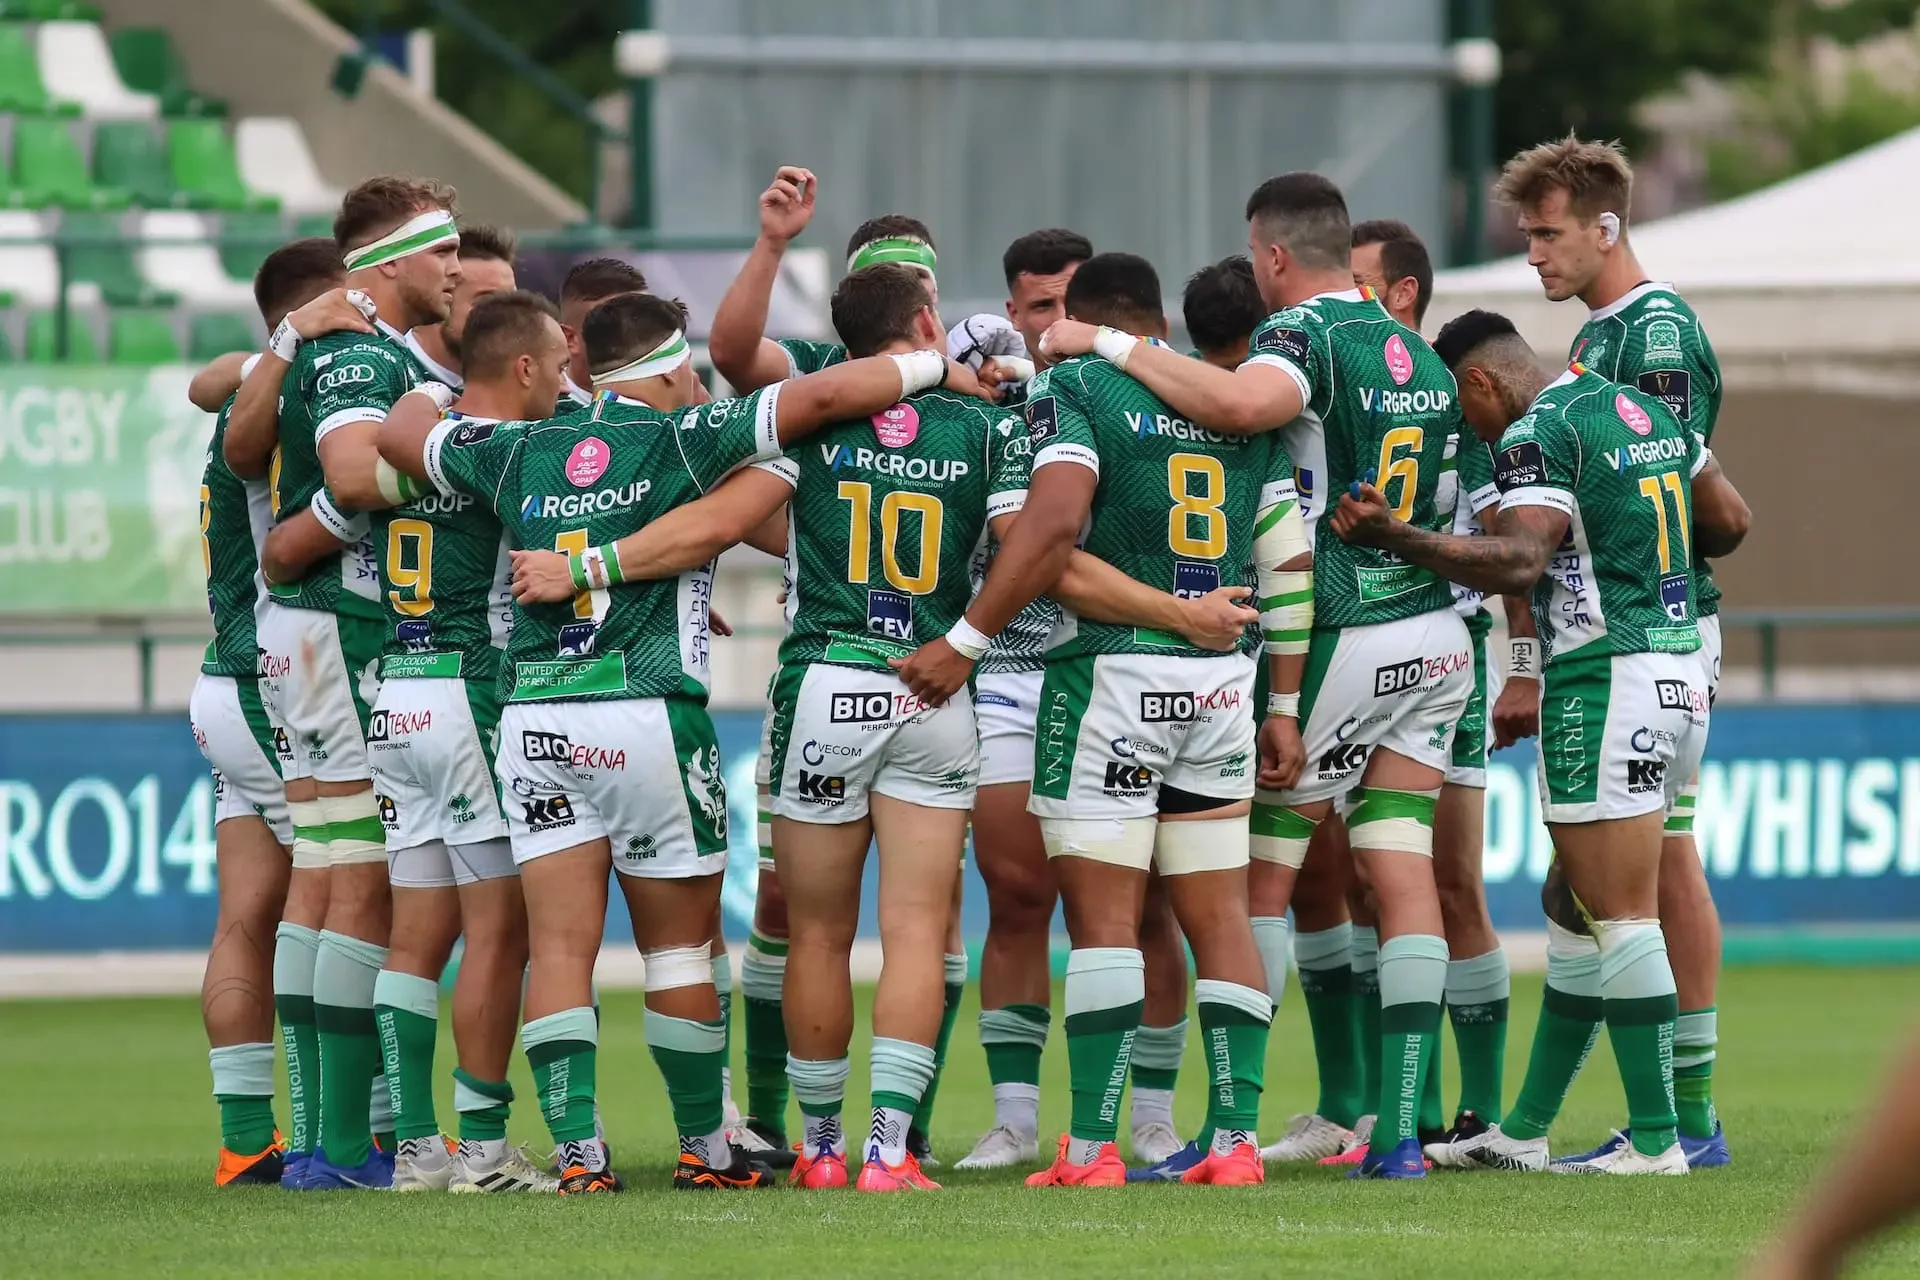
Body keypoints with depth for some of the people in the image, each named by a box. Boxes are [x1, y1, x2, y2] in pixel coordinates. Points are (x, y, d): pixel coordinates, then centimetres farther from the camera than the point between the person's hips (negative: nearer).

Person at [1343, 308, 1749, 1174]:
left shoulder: (1536, 434, -12)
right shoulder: (1648, 412, 15)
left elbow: (1519, 557, -25)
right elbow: (1729, 523, 23)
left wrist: (1397, 539, -31)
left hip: (1605, 684, -9)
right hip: (1680, 671, 9)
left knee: (1621, 916, -6)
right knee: (1575, 905, 15)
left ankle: (1656, 1140, -6)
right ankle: (1526, 1134, 19)